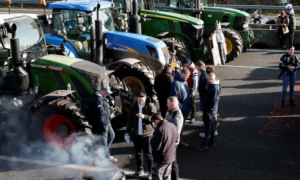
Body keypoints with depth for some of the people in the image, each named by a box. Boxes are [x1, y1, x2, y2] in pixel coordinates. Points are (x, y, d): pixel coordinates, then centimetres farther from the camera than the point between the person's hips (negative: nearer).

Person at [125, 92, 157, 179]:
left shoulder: (150, 106, -10)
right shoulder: (133, 106, 1)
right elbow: (130, 119, 7)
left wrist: (144, 116, -28)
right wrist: (128, 131, 5)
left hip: (147, 133, -4)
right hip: (136, 133, 4)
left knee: (148, 153, 3)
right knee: (138, 152, 14)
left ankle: (151, 172, 14)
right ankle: (140, 169, 29)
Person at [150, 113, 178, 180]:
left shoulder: (160, 130, -27)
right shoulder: (173, 126, -1)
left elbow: (156, 147, -24)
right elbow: (175, 139, 15)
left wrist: (152, 139, -7)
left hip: (160, 159, -8)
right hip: (171, 157, 8)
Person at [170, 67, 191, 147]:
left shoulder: (184, 81, 6)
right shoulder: (176, 83, -22)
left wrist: (189, 106, 17)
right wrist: (180, 108, -19)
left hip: (185, 109, 9)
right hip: (180, 110, -9)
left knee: (182, 125, 19)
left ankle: (180, 140, 32)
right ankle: (179, 140, 17)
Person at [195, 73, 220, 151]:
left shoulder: (215, 88, -22)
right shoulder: (211, 85, 7)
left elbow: (214, 101, -23)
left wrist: (210, 111, -21)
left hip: (210, 111, -9)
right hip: (208, 109, 9)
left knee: (208, 128, -2)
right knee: (212, 126, 17)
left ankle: (204, 144, 5)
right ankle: (211, 142, 28)